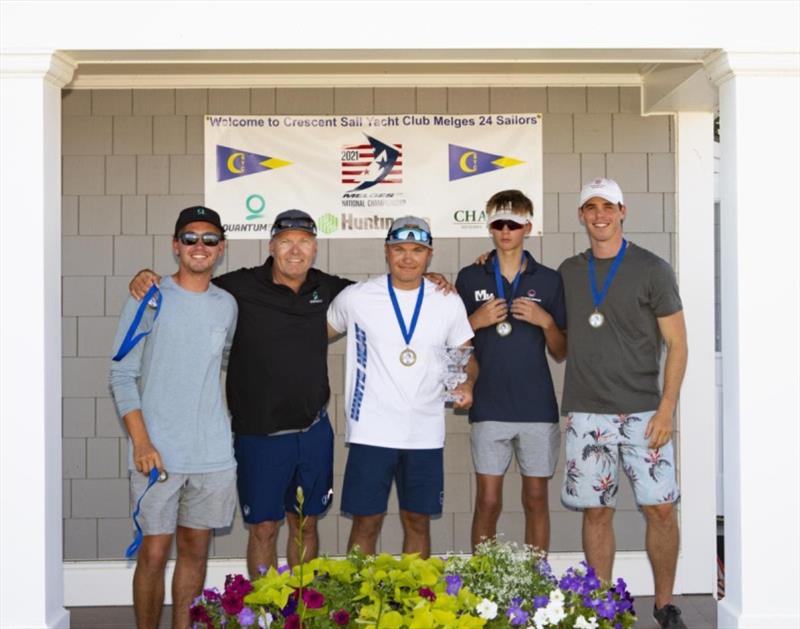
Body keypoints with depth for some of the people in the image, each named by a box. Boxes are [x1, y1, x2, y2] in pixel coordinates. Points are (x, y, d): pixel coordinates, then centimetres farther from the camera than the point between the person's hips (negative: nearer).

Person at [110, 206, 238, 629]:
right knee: (154, 553, -1)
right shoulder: (149, 299, -3)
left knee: (195, 550, 10)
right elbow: (122, 376, -5)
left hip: (213, 453, 4)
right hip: (157, 452, -3)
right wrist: (141, 442, -13)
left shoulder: (227, 305, 9)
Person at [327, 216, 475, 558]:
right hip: (371, 431, -2)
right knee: (366, 522, 2)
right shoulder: (356, 298, -1)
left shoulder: (449, 303, 4)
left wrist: (466, 383, -8)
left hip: (425, 435, 2)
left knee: (418, 522, 11)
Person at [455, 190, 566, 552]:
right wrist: (476, 320, -7)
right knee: (487, 502, 0)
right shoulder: (470, 278, 5)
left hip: (538, 408, 1)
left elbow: (561, 353, 9)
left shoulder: (549, 280, 6)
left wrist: (546, 321, -8)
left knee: (536, 499, 8)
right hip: (488, 408, -1)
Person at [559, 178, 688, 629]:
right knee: (596, 511, 4)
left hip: (642, 413, -2)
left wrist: (667, 408, -10)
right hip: (587, 415, 3)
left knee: (661, 508, -4)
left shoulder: (652, 269, 0)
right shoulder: (568, 272, 11)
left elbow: (677, 344, -1)